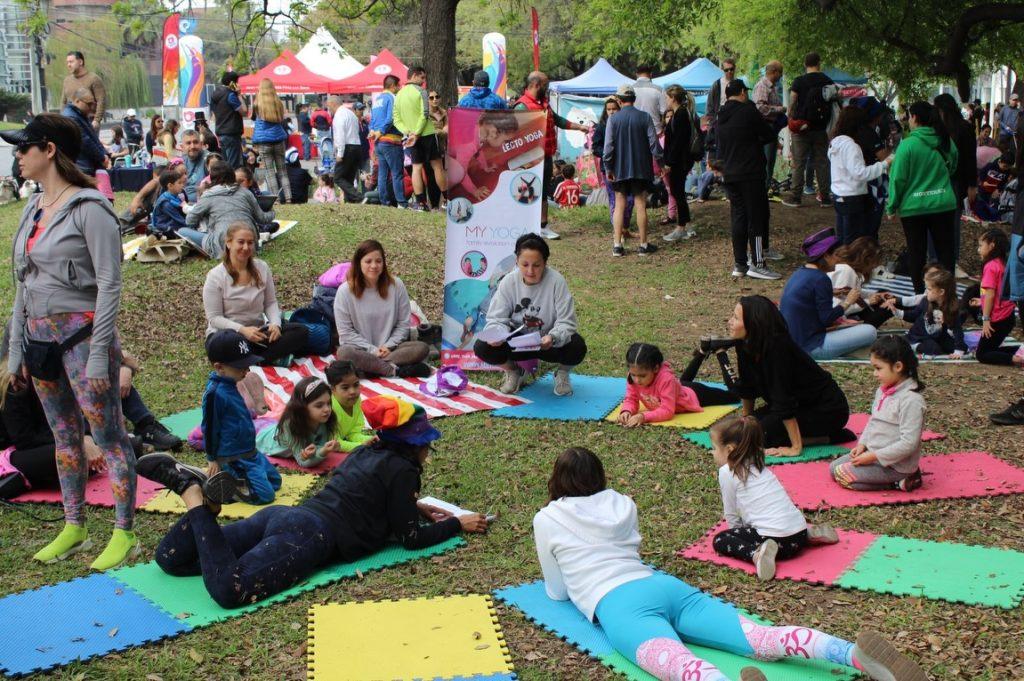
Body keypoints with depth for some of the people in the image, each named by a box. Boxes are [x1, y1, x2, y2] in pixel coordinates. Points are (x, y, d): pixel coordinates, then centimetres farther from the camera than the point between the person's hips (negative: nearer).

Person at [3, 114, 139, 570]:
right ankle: (74, 528, 27)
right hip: (40, 337, 8)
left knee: (108, 436, -1)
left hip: (81, 335, -8)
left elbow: (110, 285, -15)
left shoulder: (89, 209, -12)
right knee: (63, 436, 16)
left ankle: (124, 535, 8)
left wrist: (99, 356, -17)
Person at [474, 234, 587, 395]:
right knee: (481, 347, -24)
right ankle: (513, 371, 11)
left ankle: (563, 373, 7)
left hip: (548, 343, -2)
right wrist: (496, 333, -34)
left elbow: (566, 322, -19)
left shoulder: (557, 281, -20)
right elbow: (496, 319, -9)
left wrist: (553, 338, -41)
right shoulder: (508, 282, -13)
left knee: (577, 347, -32)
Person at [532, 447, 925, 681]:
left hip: (618, 605, -5)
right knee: (759, 638, -14)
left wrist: (572, 573, 46)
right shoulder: (622, 505, 28)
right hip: (663, 586, 5)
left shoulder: (546, 520, 17)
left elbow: (558, 591, 25)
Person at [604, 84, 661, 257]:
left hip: (620, 170, 0)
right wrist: (660, 162, 8)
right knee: (641, 206, 4)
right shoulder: (645, 117, -4)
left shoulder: (613, 119, -5)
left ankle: (617, 245, 2)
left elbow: (608, 146, -5)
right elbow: (653, 142, -3)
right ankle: (643, 245, 8)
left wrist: (608, 168, 3)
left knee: (619, 206, 5)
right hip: (641, 169, 0)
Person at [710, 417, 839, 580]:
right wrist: (741, 532, 32)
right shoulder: (758, 466, 21)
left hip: (775, 537, -7)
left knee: (719, 540, 3)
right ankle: (808, 533, 18)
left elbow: (731, 515, 4)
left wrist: (737, 533, 19)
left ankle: (756, 553, -20)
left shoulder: (727, 472, -1)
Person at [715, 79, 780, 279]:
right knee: (757, 217, -2)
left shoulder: (721, 117, 12)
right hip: (750, 173, -7)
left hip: (729, 175, 7)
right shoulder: (748, 110, -10)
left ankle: (739, 264, 11)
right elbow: (769, 135, -4)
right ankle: (757, 263, -4)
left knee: (738, 217, 10)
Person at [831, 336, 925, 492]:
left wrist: (874, 456, -23)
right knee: (834, 467, 10)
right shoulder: (882, 391, 4)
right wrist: (862, 444, 3)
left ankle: (898, 482, -7)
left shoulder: (911, 400, -24)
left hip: (895, 464, -10)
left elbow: (908, 443, -26)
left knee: (842, 474, -15)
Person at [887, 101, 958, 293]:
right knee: (945, 250, 11)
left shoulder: (907, 144, -14)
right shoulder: (946, 142, 1)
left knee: (916, 251, 8)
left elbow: (898, 178, -12)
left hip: (913, 207, -4)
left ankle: (919, 293, 14)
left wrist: (892, 206, -2)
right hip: (944, 205, 4)